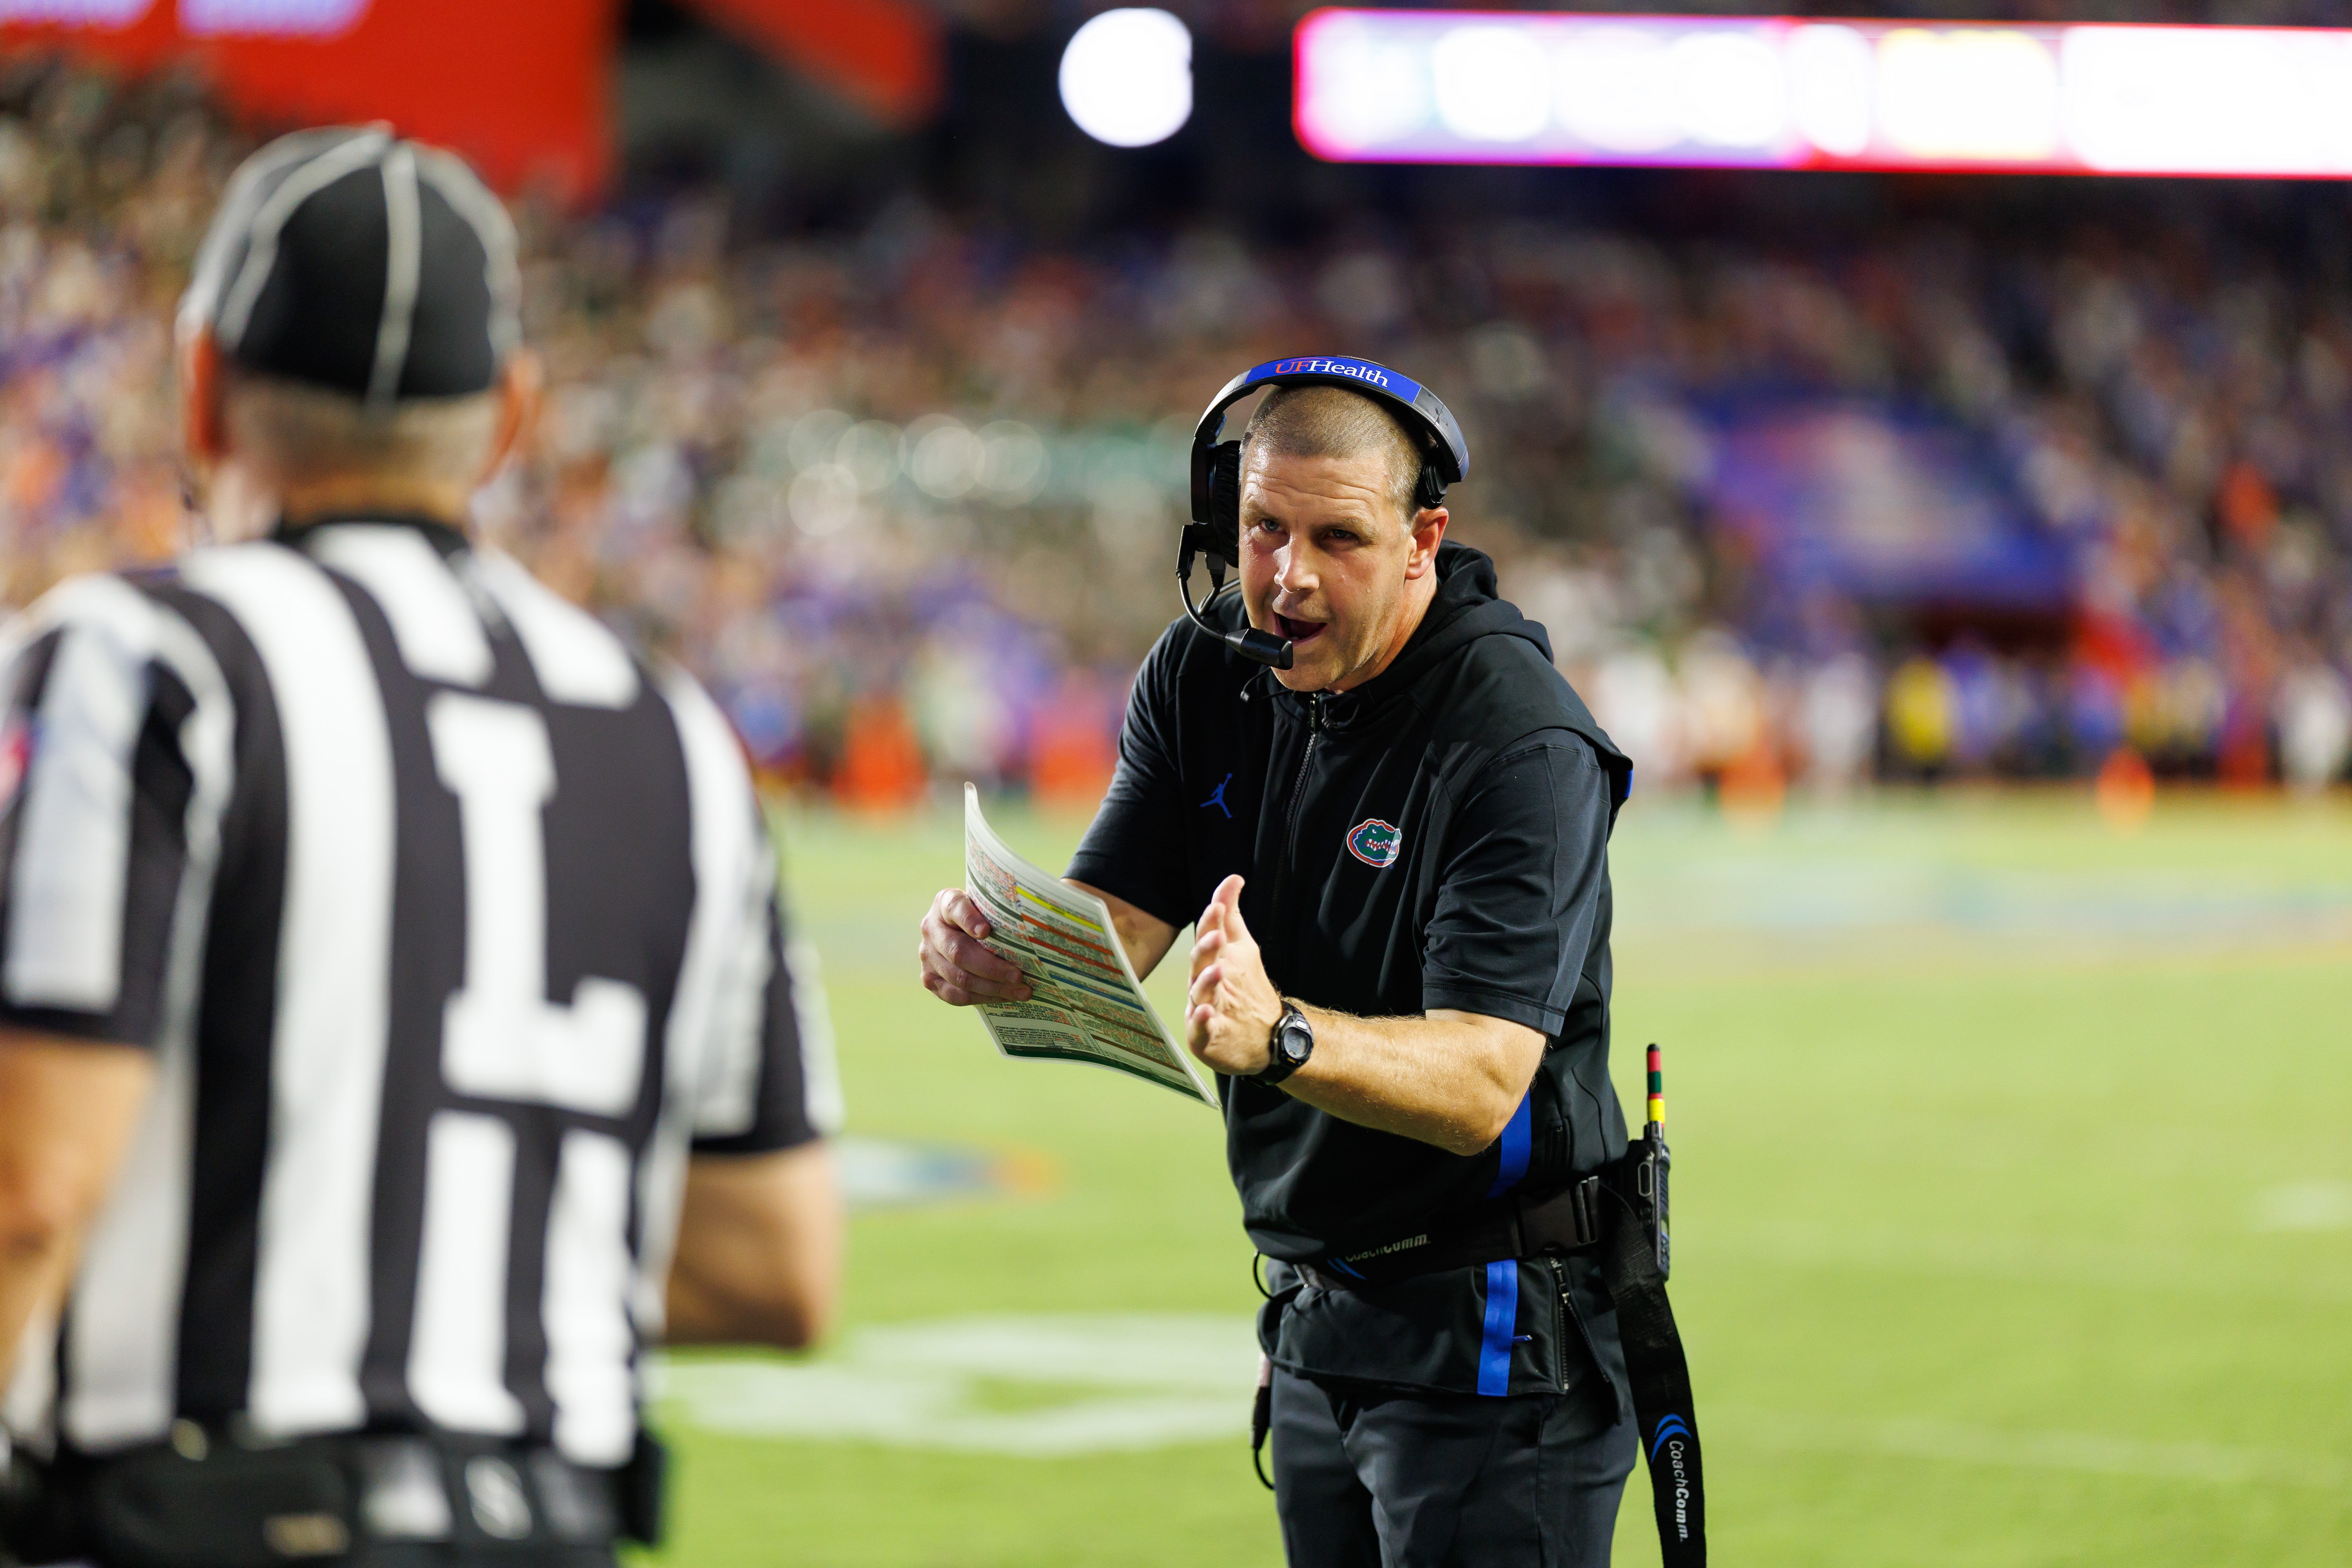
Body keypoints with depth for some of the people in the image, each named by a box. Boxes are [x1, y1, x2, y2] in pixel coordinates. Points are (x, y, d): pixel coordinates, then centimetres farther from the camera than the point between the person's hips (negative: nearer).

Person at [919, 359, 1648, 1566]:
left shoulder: (1521, 745, -19)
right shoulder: (1203, 674, 3)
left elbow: (1481, 1084, -27)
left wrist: (1279, 1037, -45)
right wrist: (996, 953, -28)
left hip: (1495, 1340, -7)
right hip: (1315, 1318, 7)